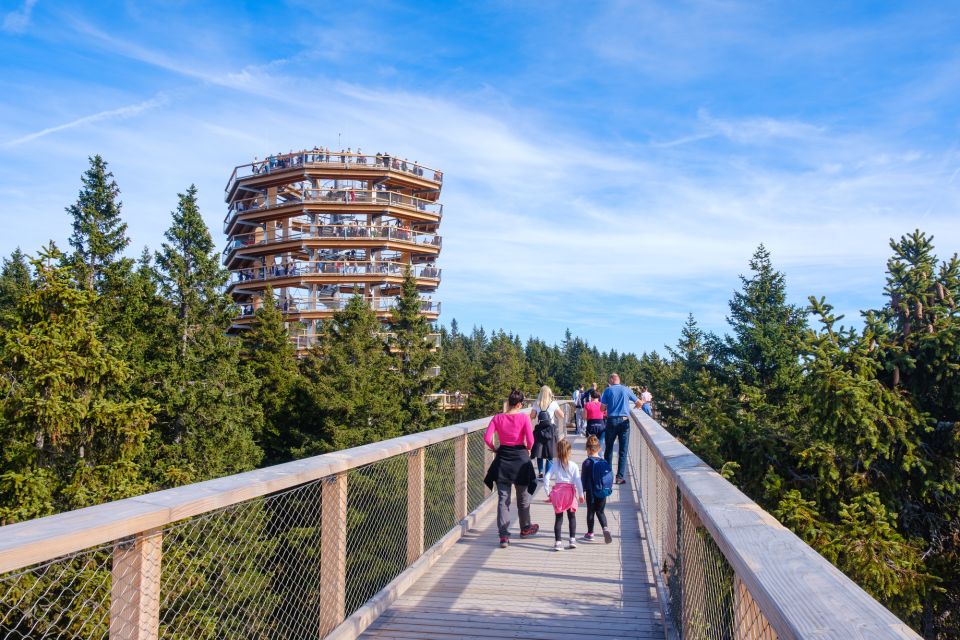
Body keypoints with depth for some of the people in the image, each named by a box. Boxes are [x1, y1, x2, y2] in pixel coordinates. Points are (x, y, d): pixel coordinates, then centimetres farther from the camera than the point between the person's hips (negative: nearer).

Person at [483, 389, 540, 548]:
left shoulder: (498, 418, -3)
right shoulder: (523, 417, -9)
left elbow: (487, 438, -10)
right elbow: (530, 439, -15)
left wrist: (494, 448, 7)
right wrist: (528, 449, 6)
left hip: (502, 458, 1)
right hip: (520, 457, -1)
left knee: (503, 499, 4)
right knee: (523, 497, 19)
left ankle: (504, 536, -2)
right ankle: (525, 528, 37)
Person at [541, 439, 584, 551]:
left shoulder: (555, 465, -1)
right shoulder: (573, 465, -6)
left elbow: (546, 478, -6)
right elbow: (578, 481, -9)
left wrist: (548, 493, 1)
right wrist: (581, 495, 0)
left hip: (557, 491, 1)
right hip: (570, 492, -1)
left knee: (558, 518, 7)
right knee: (572, 517, 15)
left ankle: (557, 542, 3)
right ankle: (572, 539, 11)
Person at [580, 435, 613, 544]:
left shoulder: (587, 462, -11)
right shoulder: (604, 462, 1)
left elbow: (583, 478, -9)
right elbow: (609, 477, 7)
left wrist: (582, 491, -2)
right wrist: (607, 489, 18)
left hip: (591, 492, -3)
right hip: (603, 492, 3)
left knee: (590, 512, 10)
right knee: (600, 511, 15)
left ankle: (590, 534, 18)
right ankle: (605, 528, -7)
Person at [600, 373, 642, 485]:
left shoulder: (608, 390, 0)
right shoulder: (626, 390, 4)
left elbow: (602, 407, -4)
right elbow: (639, 402, 9)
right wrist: (636, 407, 32)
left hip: (611, 421, 0)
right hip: (624, 421, 0)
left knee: (608, 449, 13)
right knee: (623, 451, 3)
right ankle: (620, 477, 0)